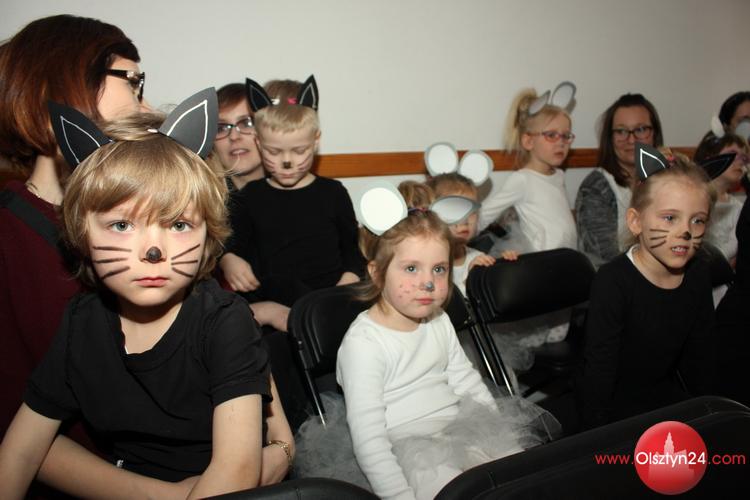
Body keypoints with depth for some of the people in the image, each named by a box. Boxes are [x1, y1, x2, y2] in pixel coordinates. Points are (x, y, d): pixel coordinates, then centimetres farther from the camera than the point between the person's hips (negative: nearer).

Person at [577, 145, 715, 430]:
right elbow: (599, 366, -22)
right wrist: (597, 435, -21)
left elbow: (698, 353, 8)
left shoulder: (698, 275, -4)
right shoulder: (613, 281, -25)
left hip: (667, 395, 7)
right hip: (613, 401, -6)